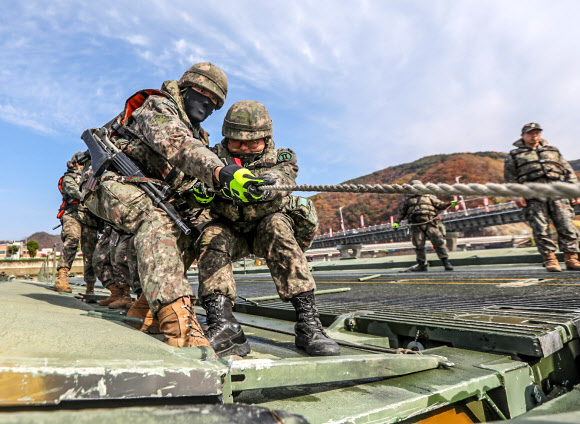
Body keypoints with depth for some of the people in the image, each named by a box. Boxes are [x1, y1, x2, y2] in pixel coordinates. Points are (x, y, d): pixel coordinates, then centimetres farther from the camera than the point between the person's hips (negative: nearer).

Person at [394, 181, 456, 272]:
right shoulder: (408, 199, 20)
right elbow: (401, 212, 23)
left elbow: (440, 205, 16)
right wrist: (396, 222, 14)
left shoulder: (428, 197, 20)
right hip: (416, 225, 1)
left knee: (438, 242, -8)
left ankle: (446, 262, -2)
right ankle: (422, 265, 8)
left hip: (430, 223, 0)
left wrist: (450, 203, -1)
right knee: (419, 245, -1)